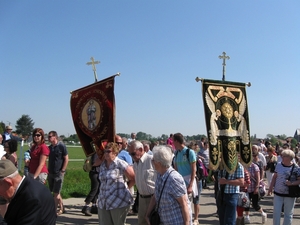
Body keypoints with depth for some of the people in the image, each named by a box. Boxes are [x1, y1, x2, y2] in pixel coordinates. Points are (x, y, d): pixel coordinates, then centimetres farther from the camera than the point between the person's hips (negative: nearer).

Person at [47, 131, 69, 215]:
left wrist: (62, 171, -14)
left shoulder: (61, 146, -9)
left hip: (59, 173, -7)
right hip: (51, 173, 7)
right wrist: (48, 170, 11)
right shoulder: (49, 147, 9)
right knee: (56, 192, 13)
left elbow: (66, 159, -10)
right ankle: (62, 208, 26)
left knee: (56, 193, -4)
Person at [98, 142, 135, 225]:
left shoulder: (120, 164, -10)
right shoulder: (102, 165, 9)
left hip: (118, 202, -6)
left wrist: (124, 188, 4)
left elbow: (133, 178, -5)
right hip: (103, 202, 6)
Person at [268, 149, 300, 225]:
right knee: (276, 212, 8)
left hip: (289, 195, -3)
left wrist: (291, 183, -23)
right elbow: (274, 177, 8)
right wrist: (270, 188, 6)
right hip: (277, 193, 3)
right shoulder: (278, 165, 1)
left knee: (288, 214, 10)